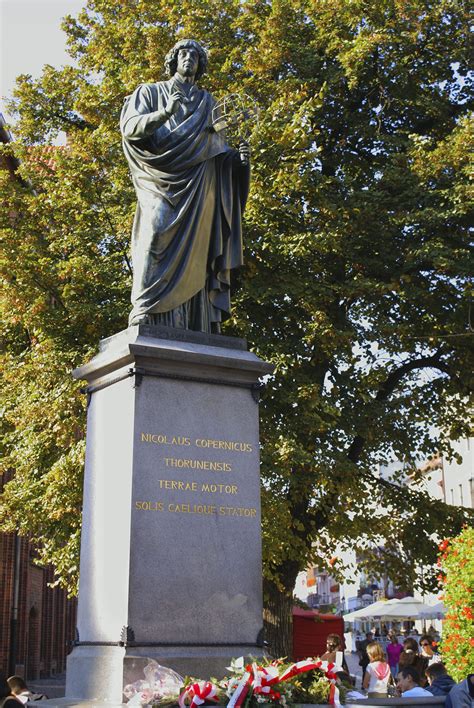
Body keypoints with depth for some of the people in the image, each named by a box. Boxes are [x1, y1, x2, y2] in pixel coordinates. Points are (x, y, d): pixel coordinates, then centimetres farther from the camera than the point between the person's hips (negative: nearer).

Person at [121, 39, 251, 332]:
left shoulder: (208, 102, 29)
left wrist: (239, 156, 0)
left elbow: (218, 152, 23)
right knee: (159, 238, -24)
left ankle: (193, 330, -15)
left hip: (198, 187, 3)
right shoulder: (151, 92, 19)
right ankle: (144, 315, -31)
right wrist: (164, 113, -16)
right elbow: (129, 127, 2)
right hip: (163, 182, -3)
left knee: (194, 252, -8)